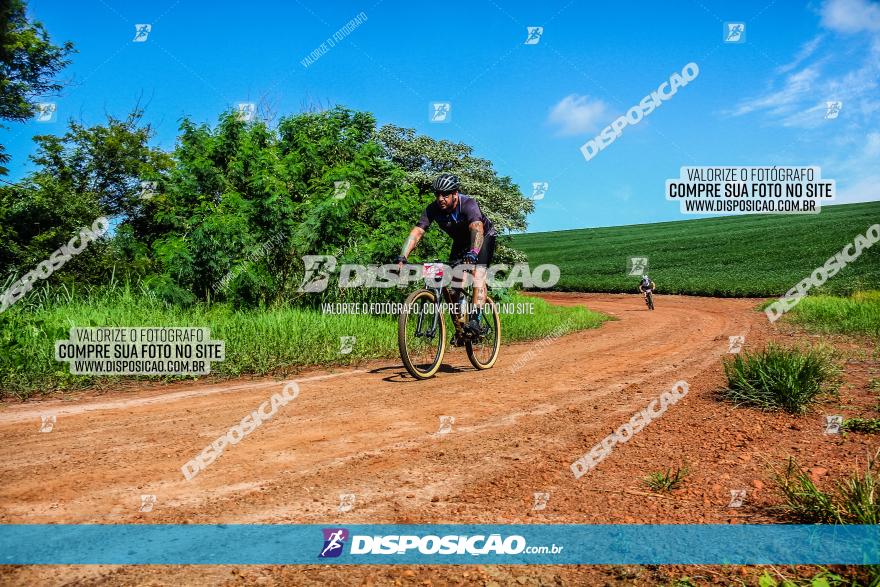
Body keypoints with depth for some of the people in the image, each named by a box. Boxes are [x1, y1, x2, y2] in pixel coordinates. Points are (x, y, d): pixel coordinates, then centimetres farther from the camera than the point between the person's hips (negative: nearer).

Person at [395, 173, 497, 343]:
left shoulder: (468, 204, -36)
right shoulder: (433, 209, -24)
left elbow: (477, 229, -53)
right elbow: (416, 232, -32)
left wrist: (473, 253, -71)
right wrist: (402, 257, -46)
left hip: (484, 237, -5)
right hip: (461, 242, 5)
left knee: (478, 274, -27)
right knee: (454, 283, -3)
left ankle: (475, 320, -30)